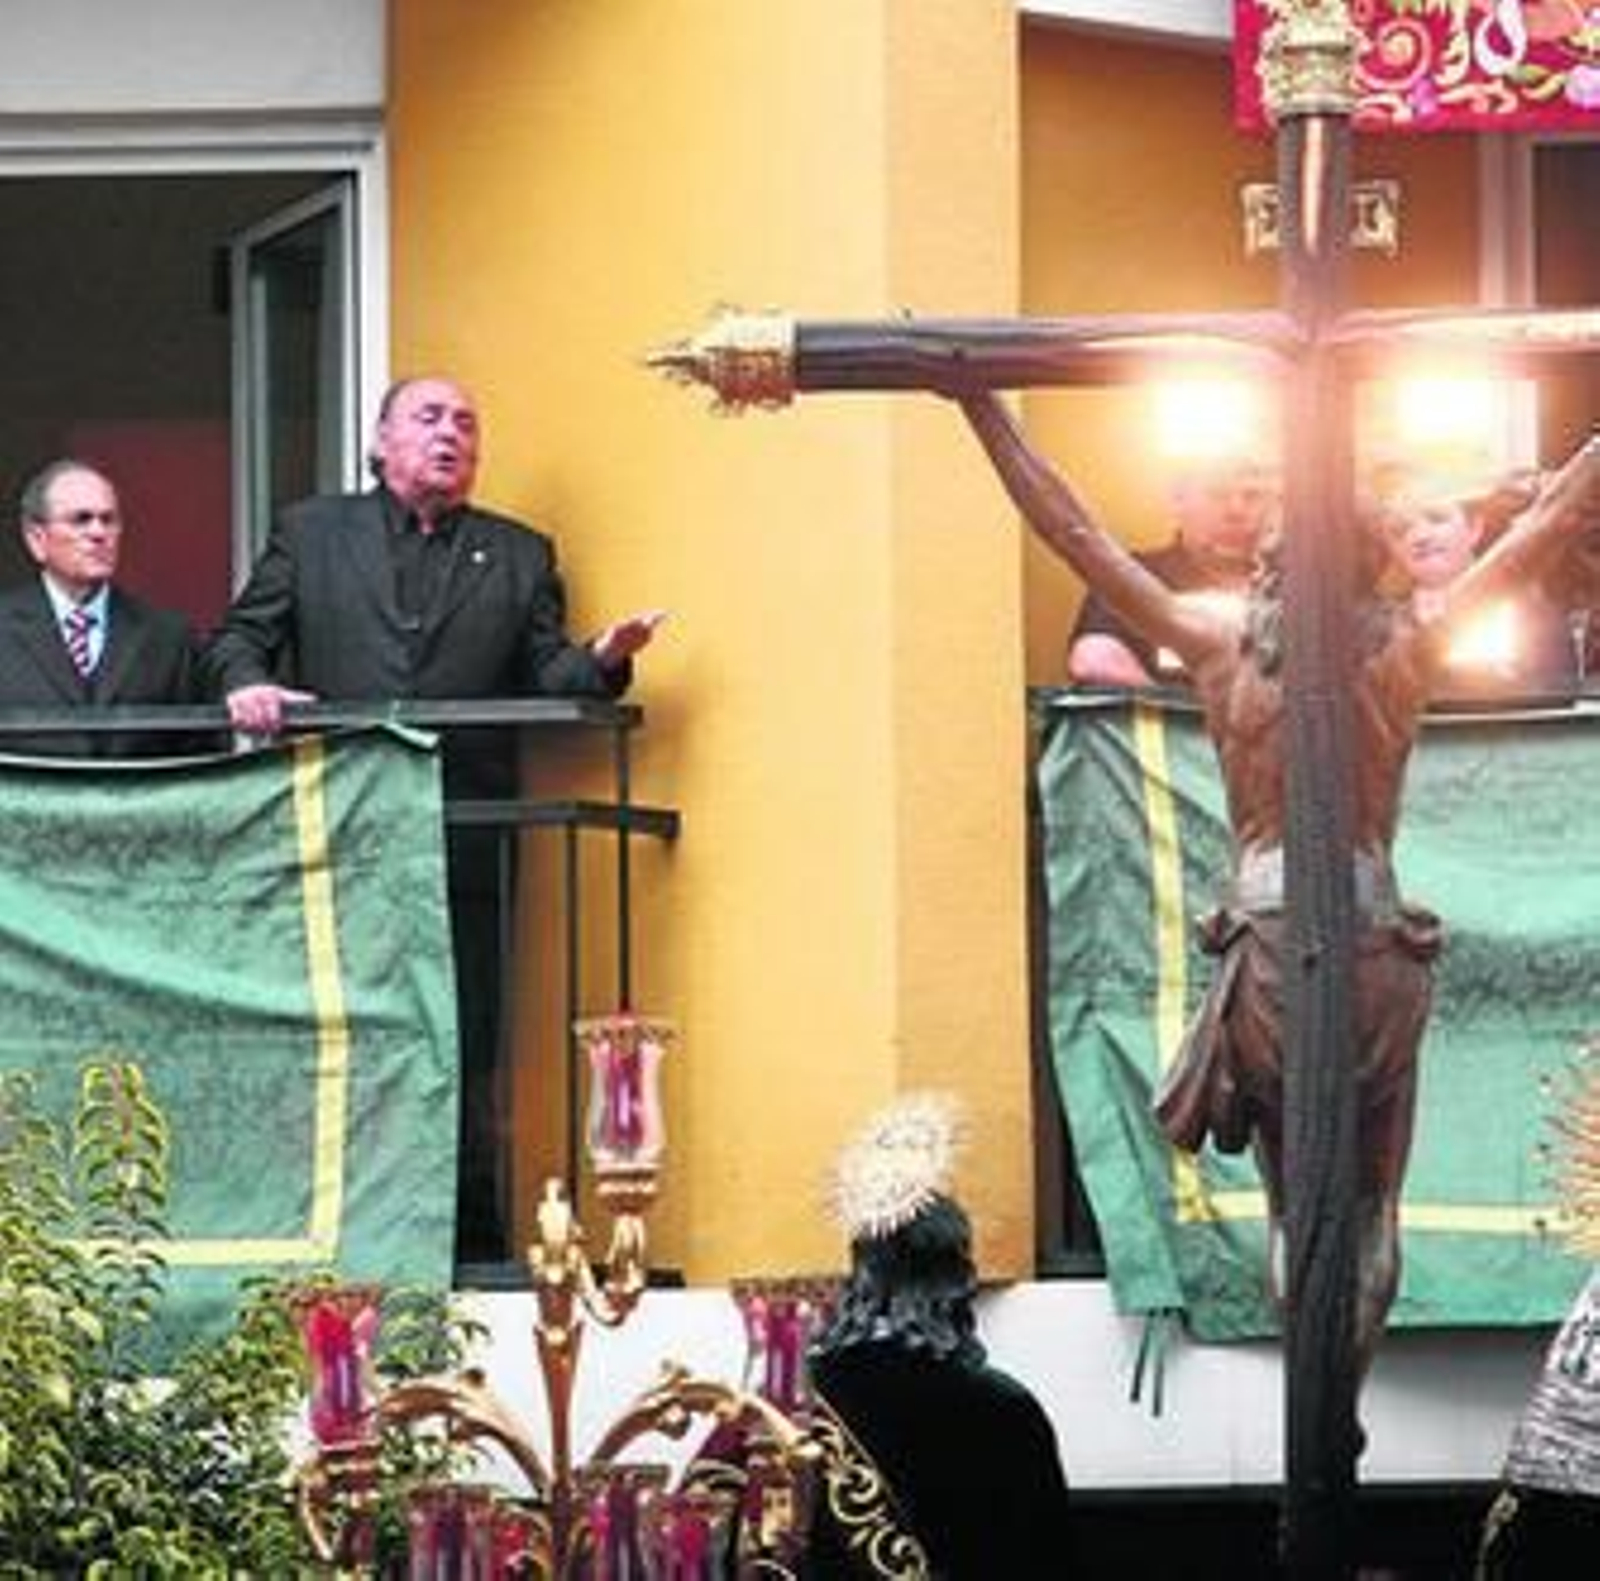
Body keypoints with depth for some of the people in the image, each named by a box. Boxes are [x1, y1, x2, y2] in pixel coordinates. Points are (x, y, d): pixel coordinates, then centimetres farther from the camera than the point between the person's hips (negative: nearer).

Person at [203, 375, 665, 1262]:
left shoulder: (519, 556, 16)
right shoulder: (311, 534, 14)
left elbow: (546, 676, 9)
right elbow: (241, 636, 11)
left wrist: (603, 661, -12)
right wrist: (246, 682, -11)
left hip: (463, 848, 0)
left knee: (466, 1052, -1)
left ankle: (474, 1251, 4)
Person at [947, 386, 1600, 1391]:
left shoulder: (1222, 646, 2)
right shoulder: (1409, 649, 1)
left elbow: (1077, 537, 7)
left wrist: (983, 410, 14)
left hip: (1268, 949, 0)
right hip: (1379, 950, 0)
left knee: (1295, 1197, 11)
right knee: (1368, 1203, 8)